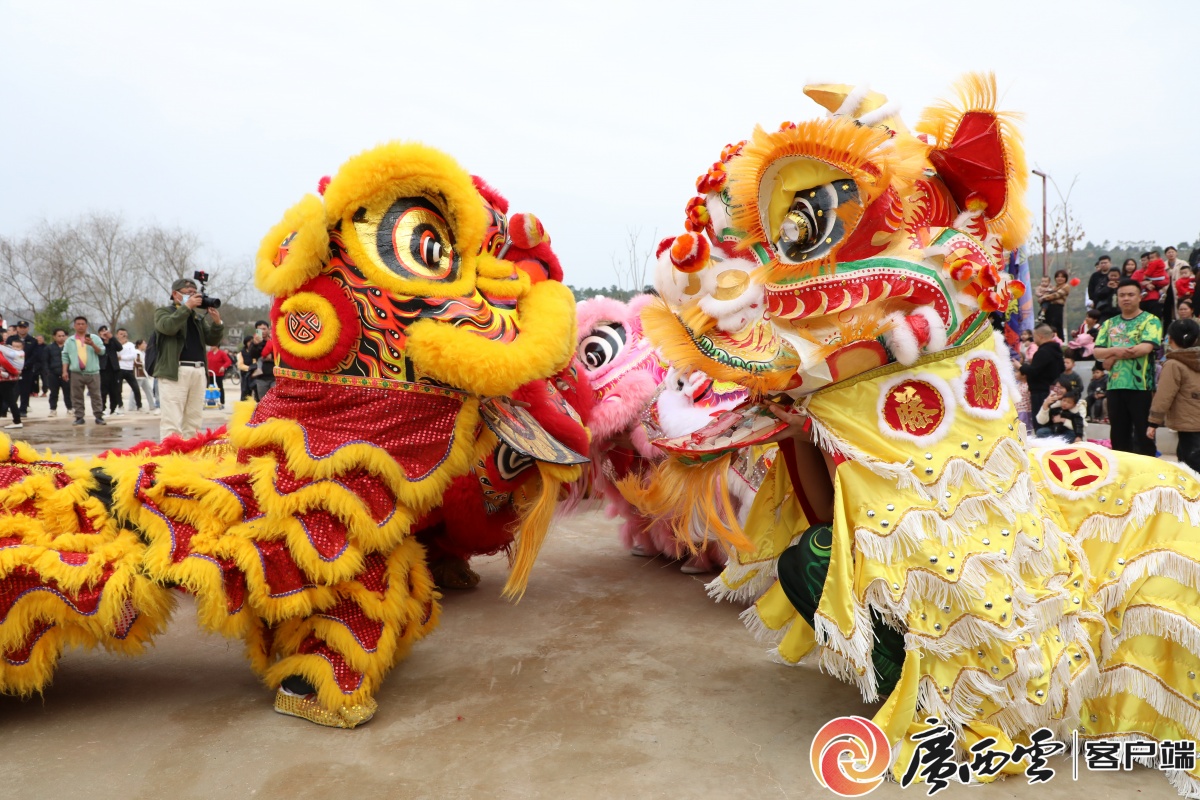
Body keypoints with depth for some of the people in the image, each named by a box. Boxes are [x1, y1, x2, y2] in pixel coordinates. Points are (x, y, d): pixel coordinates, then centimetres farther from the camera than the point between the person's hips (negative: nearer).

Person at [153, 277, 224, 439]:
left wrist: (217, 322, -2)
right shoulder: (163, 311, 9)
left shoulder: (199, 316, 24)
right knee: (172, 421, -11)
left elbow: (212, 340, 15)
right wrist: (187, 307, -12)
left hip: (199, 371, 6)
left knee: (193, 422, 6)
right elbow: (168, 326, -13)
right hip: (175, 371, -5)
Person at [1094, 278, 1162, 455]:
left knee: (1143, 435, -1)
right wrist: (1115, 350, -16)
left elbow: (1146, 347, -16)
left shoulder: (1150, 320, 0)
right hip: (1115, 386, 5)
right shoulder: (1109, 323, 14)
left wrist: (1113, 356, -10)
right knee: (1118, 435, 10)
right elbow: (1097, 352, 5)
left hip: (1141, 386, -5)